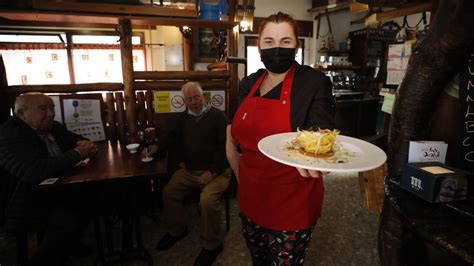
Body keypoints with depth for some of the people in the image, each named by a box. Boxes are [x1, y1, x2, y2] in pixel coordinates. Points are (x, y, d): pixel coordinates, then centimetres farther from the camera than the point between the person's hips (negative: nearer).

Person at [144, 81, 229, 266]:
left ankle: (212, 245, -6)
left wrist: (213, 172, -20)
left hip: (215, 171, -7)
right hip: (189, 170, 7)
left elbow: (224, 146, -13)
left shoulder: (217, 116, -8)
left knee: (207, 200, -29)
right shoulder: (184, 118, 13)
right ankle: (176, 230, 23)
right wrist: (157, 146, 5)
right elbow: (174, 136, 25)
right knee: (169, 192, -4)